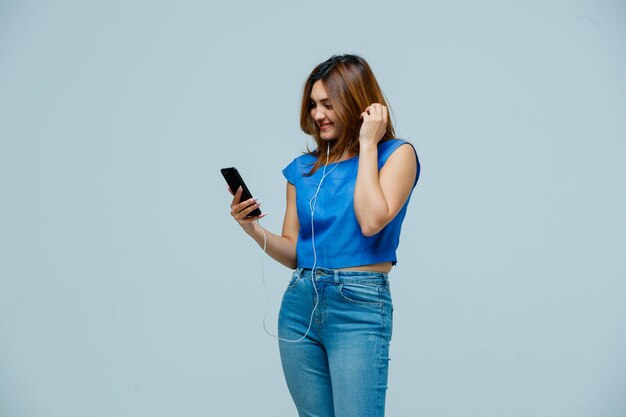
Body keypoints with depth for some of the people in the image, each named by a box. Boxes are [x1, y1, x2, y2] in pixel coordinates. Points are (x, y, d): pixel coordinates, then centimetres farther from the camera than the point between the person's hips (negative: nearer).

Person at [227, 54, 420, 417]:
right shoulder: (303, 168, 12)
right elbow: (293, 253, 13)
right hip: (300, 304, 5)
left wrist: (368, 144, -9)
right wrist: (254, 228, -6)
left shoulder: (396, 154, -1)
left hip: (360, 307, -5)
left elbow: (372, 221, -18)